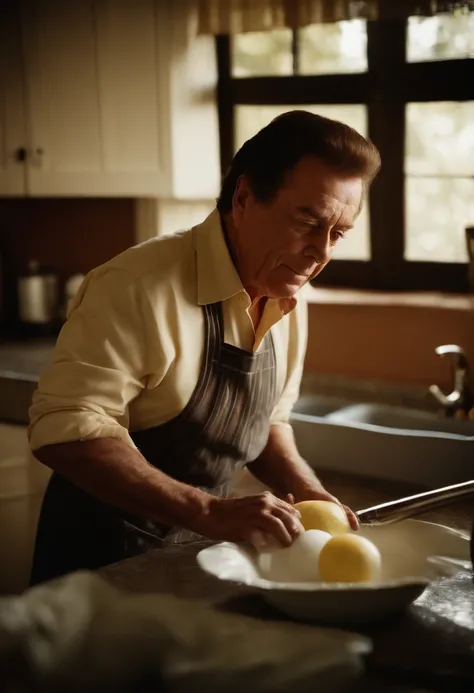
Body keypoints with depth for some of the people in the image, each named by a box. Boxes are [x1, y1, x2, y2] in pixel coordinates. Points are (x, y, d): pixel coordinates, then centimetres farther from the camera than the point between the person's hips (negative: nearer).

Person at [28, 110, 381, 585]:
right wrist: (207, 511, -37)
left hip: (200, 551, 6)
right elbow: (64, 429, -31)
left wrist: (305, 490, -7)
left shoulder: (288, 301, 0)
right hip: (103, 560, -6)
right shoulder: (141, 286, -25)